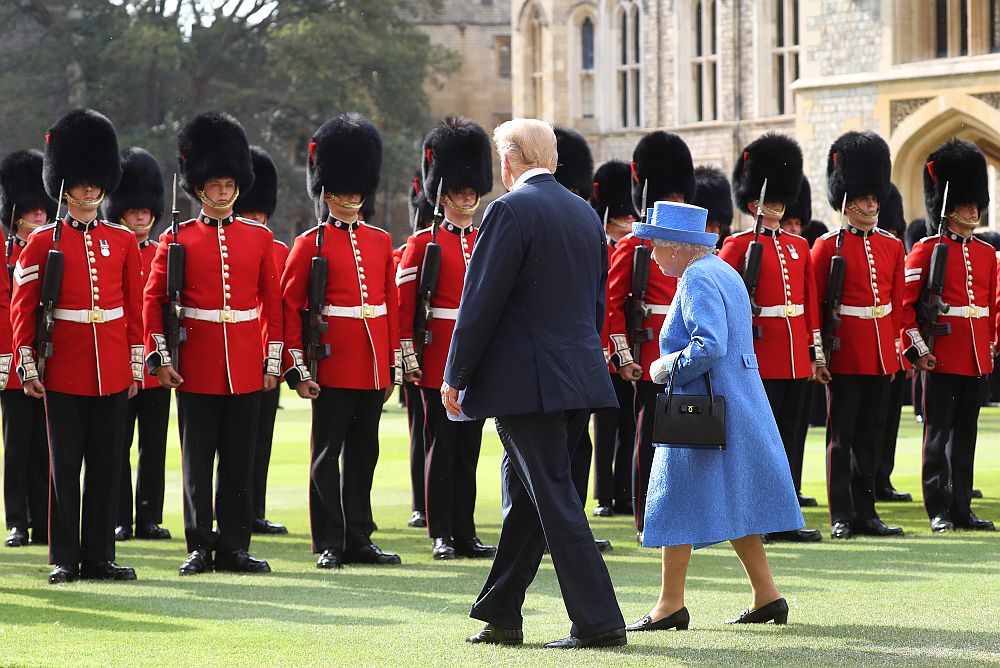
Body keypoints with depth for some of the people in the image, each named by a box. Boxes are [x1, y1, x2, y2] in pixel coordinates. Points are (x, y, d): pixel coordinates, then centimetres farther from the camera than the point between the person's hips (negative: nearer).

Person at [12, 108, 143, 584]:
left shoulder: (123, 241, 8)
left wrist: (137, 364, 6)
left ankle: (99, 557, 11)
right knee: (65, 464, 0)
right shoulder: (43, 242, 1)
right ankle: (64, 559, 5)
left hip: (112, 373, 3)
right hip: (63, 371, -3)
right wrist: (27, 365, -6)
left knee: (107, 464, 5)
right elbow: (23, 308, 0)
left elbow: (135, 308, 10)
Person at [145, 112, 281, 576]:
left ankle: (234, 546, 10)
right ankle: (200, 547, 8)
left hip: (246, 366, 2)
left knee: (239, 459, 5)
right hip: (196, 367, -2)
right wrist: (160, 357, -6)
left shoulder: (259, 238, 7)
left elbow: (273, 303, 9)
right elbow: (153, 300, 1)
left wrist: (273, 360, 5)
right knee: (197, 459, 2)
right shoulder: (177, 239, 1)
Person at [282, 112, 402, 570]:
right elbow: (289, 306, -5)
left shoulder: (381, 242, 11)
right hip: (332, 368, -5)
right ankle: (329, 544, 3)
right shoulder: (310, 244, -3)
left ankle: (358, 540, 15)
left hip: (373, 369, 5)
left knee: (363, 453, 9)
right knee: (327, 454, 0)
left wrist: (393, 365, 11)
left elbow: (391, 305, 14)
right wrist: (297, 368, -11)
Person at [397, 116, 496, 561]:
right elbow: (403, 302, -5)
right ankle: (441, 535, 3)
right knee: (442, 446, -1)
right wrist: (409, 358, -11)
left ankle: (466, 534, 11)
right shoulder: (423, 244, -1)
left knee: (469, 449, 7)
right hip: (439, 360, -4)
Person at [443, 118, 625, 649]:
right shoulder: (585, 213, 12)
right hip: (576, 378, 8)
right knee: (524, 492, 14)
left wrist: (455, 377, -6)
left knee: (555, 498, -5)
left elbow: (480, 302, -14)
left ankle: (598, 621, -6)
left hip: (525, 381, -8)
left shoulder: (511, 211, -12)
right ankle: (500, 616, 20)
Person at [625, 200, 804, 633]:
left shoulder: (697, 280, -16)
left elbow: (709, 347, -27)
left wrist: (667, 368, -13)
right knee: (734, 501, 13)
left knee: (678, 502, -2)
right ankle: (766, 596, 13)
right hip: (740, 400, 10)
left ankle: (671, 604, 1)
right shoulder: (723, 272, 15)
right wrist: (672, 363, 14)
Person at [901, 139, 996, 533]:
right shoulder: (926, 251, -5)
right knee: (939, 433, -1)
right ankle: (939, 511, 2)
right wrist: (918, 348, -14)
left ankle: (962, 508, 14)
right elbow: (905, 303, -9)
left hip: (976, 359, 6)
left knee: (966, 433, 9)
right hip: (941, 358, -5)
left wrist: (991, 345, 13)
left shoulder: (987, 254, 12)